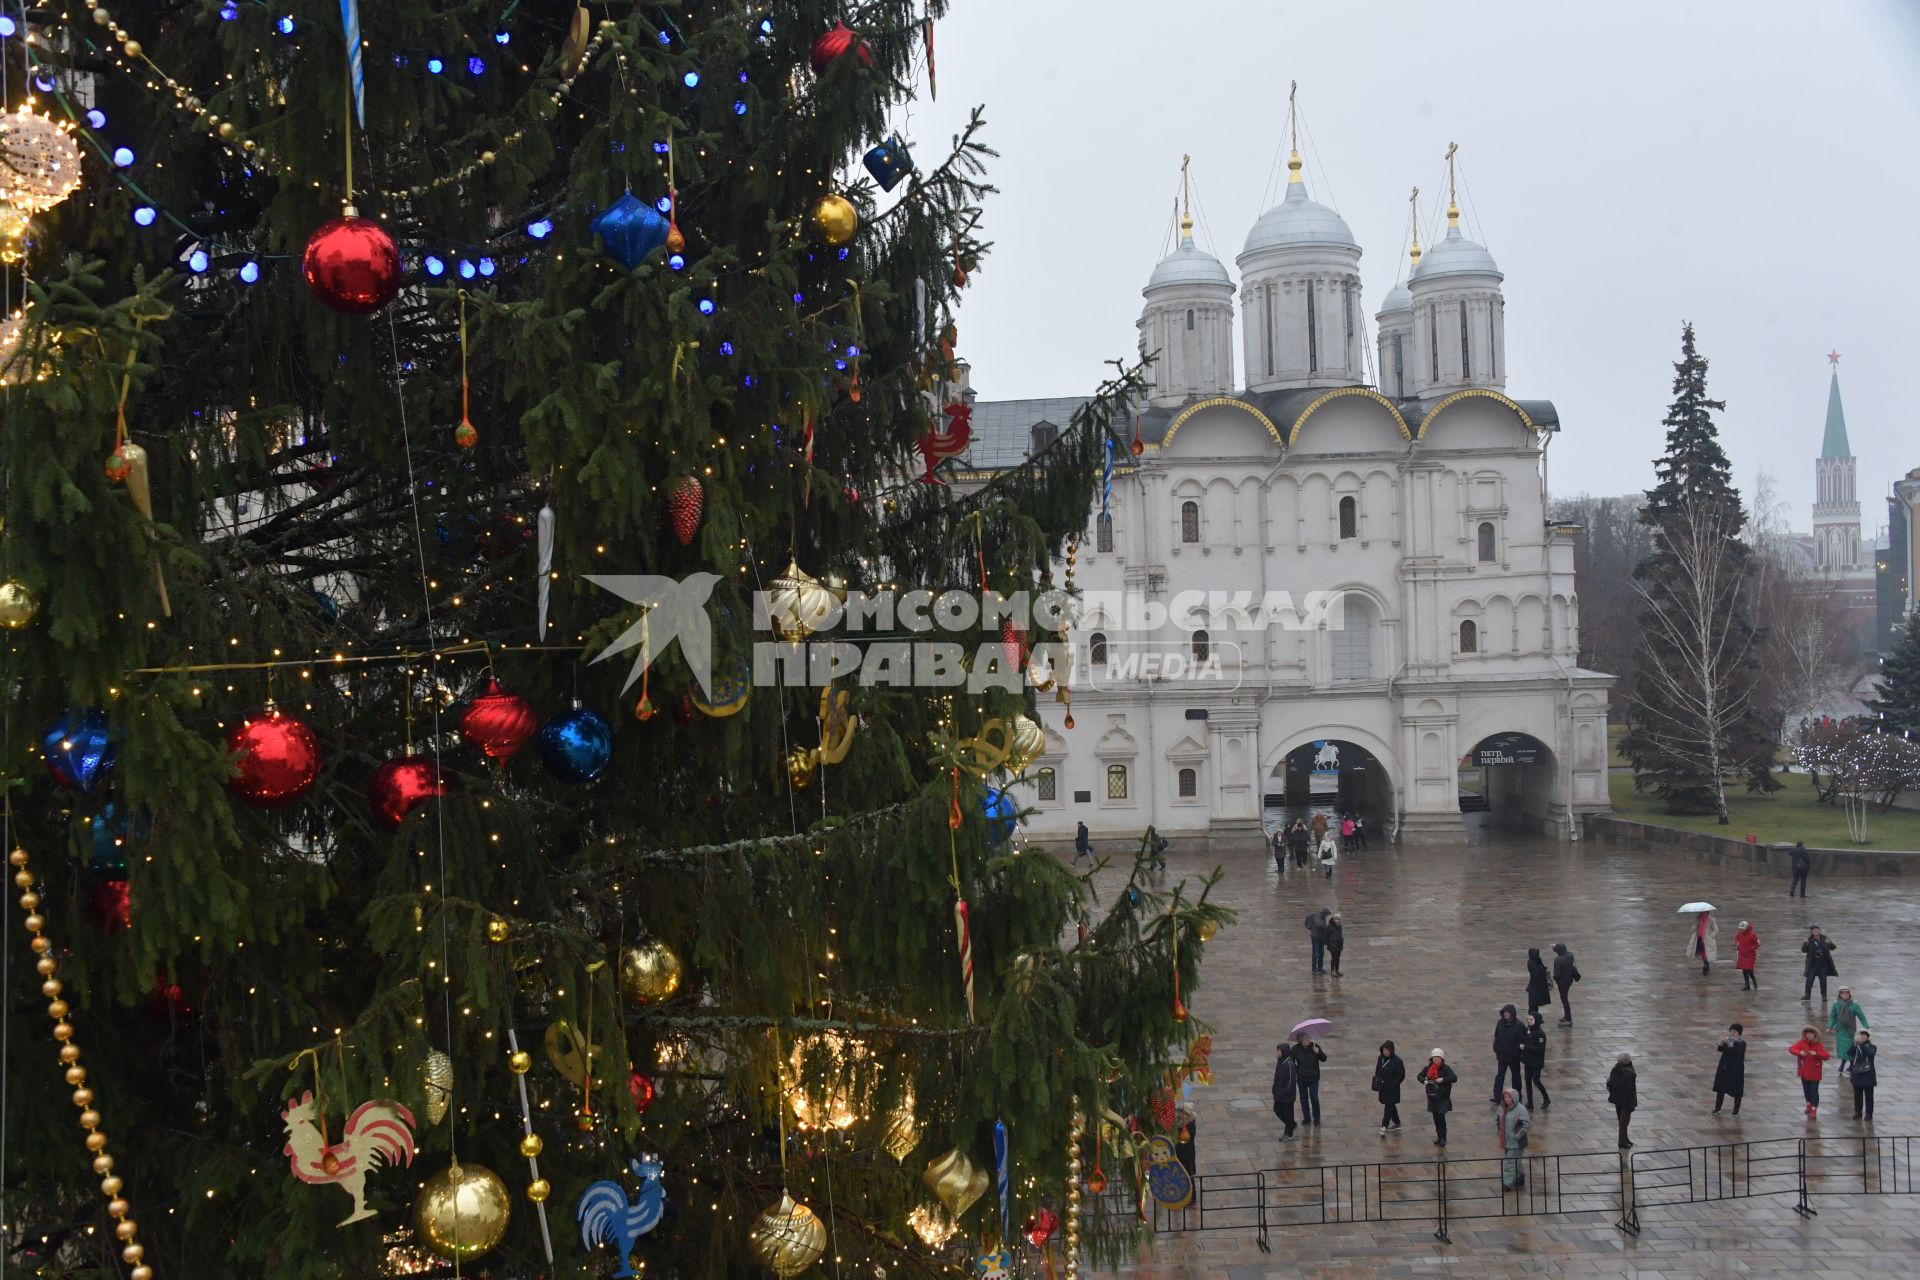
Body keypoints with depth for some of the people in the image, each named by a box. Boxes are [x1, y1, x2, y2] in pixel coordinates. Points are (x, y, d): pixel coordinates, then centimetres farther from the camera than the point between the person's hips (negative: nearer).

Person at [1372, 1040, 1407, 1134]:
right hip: (1383, 1087, 6)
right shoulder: (1381, 1058, 0)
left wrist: (1393, 1084, -18)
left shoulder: (1397, 1061, -17)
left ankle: (1384, 1126, -4)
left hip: (1392, 1089, -6)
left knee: (1388, 1106, -6)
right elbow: (1377, 1071, 11)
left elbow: (1401, 1076, -13)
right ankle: (1396, 1123, 33)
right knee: (1390, 1105, 18)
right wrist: (1377, 1082, 0)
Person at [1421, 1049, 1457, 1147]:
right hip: (1432, 1096, 4)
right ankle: (1439, 1137, 22)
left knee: (1441, 1116, -13)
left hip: (1443, 1097, -4)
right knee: (1435, 1117, 9)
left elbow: (1454, 1078, -17)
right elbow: (1420, 1076, 7)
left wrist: (1443, 1079, -29)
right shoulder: (1428, 1068, 3)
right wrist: (1424, 1080, -14)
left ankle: (1443, 1138, -3)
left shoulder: (1446, 1068, -8)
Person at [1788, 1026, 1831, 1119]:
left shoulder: (1819, 1045, -9)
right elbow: (1791, 1049, -12)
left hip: (1815, 1073, -3)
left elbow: (1826, 1056, -17)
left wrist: (1816, 1053, -31)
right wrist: (1800, 1052, -30)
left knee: (1814, 1091, -5)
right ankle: (1809, 1105, 39)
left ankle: (1814, 1111, -3)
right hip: (1804, 1072, 3)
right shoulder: (1801, 1043, -5)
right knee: (1806, 1090, 17)